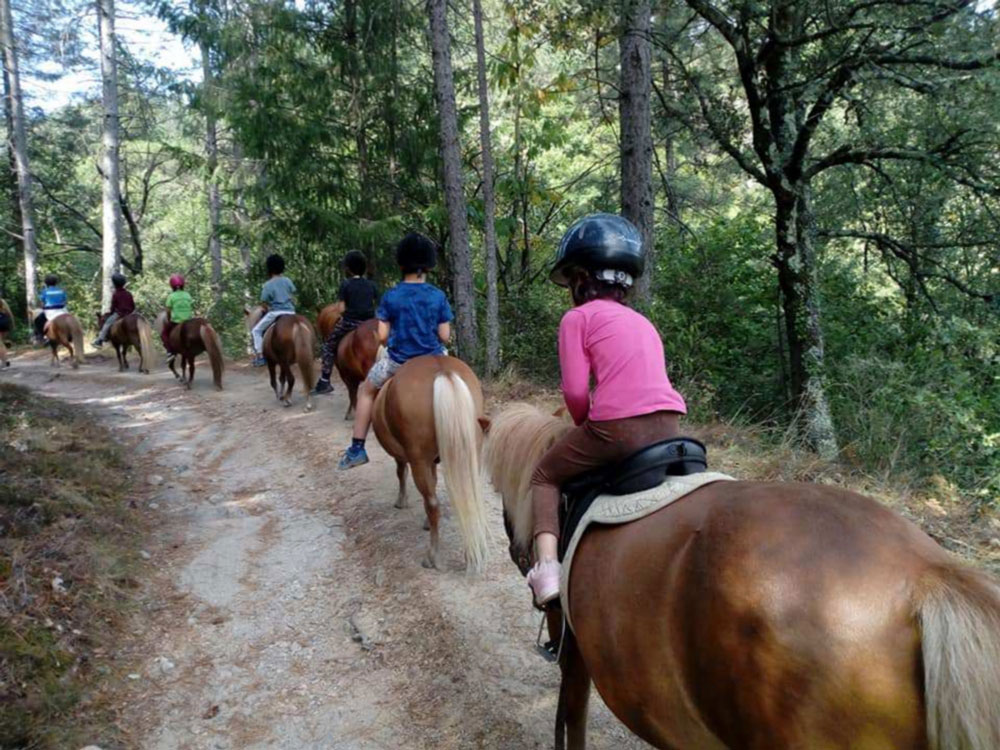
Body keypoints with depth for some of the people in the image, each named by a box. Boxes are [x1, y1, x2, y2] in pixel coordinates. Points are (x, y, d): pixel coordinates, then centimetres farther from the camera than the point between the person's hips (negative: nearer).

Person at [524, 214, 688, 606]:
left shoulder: (578, 317, 4)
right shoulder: (642, 322, 25)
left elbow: (575, 390, -4)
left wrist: (584, 424, 15)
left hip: (616, 426, -6)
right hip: (667, 428, 6)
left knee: (545, 474, 17)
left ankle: (547, 564, -1)